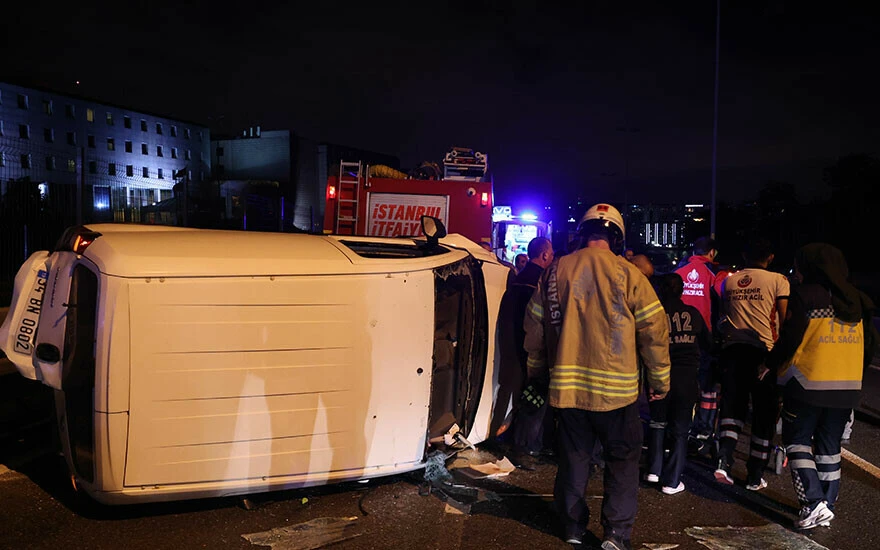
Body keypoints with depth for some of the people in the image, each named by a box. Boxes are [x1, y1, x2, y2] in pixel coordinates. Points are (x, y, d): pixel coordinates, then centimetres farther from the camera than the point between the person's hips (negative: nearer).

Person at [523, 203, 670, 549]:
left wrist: (537, 370, 24)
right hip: (616, 388, -3)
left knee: (573, 457, 16)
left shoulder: (555, 271, 0)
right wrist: (660, 380, 7)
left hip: (566, 386, 3)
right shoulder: (627, 274, -9)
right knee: (623, 459, 13)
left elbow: (534, 326, 9)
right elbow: (654, 331, -5)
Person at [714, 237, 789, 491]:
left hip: (732, 348, 3)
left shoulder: (729, 280, 9)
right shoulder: (778, 280, -2)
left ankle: (724, 460, -9)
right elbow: (784, 322, -6)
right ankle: (755, 476, 13)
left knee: (732, 406, 11)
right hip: (764, 350, -3)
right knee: (764, 413, 8)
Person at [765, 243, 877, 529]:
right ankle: (827, 507, 19)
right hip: (847, 387, 6)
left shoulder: (806, 295, -11)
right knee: (829, 446, 15)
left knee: (797, 441, 6)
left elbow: (790, 339, -15)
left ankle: (815, 503, -6)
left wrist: (771, 364, 0)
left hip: (808, 383, -6)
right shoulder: (855, 299, 9)